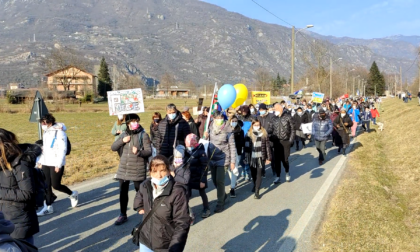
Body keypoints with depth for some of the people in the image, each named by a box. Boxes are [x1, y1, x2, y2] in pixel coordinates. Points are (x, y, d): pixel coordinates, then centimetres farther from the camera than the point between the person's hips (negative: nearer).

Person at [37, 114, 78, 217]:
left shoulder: (60, 132, -14)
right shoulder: (46, 132, 10)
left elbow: (63, 149, -16)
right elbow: (44, 148, 18)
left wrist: (58, 164, -18)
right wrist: (41, 161, 14)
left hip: (56, 164, -7)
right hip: (46, 163, 7)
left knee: (56, 185, -2)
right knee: (46, 186, 6)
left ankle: (73, 194, 22)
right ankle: (48, 207, 15)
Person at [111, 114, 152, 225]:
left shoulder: (143, 135, -7)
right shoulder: (124, 134, 7)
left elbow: (149, 151, -12)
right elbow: (113, 148, 6)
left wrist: (138, 152, -30)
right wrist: (122, 141, -11)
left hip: (138, 170, -4)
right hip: (123, 169, 5)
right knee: (123, 192, 11)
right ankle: (123, 215, 25)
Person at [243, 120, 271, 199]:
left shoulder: (264, 133, -2)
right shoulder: (249, 134, -1)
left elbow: (267, 146, 1)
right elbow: (246, 146, 1)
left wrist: (268, 158, 1)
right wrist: (246, 158, -1)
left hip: (260, 157, -2)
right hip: (252, 157, 2)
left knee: (259, 174, -3)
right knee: (253, 173, 17)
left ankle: (257, 192, 1)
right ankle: (255, 185, 45)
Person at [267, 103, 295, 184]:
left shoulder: (288, 117, -3)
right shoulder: (274, 119, 5)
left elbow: (292, 130, 0)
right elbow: (270, 130, 5)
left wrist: (291, 140, -6)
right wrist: (269, 138, -9)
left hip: (285, 142, -3)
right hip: (276, 142, 3)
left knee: (285, 159, 0)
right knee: (277, 160, 5)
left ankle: (287, 172, 29)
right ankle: (278, 176, 17)